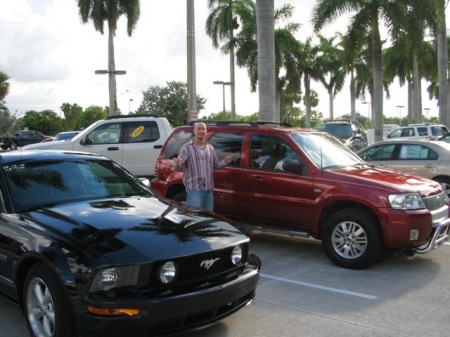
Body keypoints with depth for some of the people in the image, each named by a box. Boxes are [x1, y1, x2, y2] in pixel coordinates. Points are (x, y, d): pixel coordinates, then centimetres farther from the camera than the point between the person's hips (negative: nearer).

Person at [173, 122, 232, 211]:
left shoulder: (210, 148, 13)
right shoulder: (187, 147, -4)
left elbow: (215, 166, 21)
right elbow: (178, 167, -13)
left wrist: (224, 162, 2)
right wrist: (178, 163, -37)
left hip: (208, 189, 6)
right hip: (194, 189, -6)